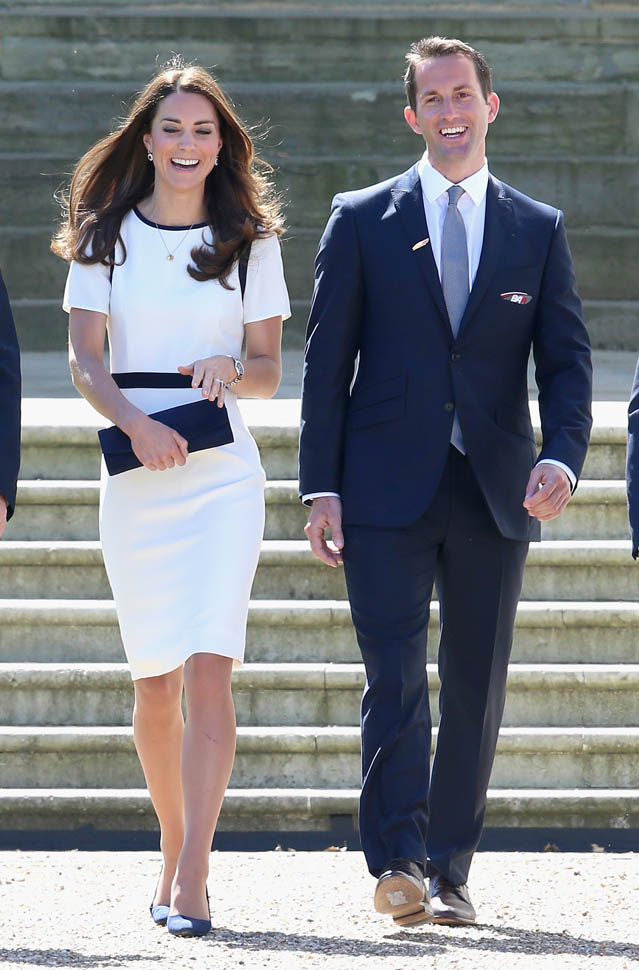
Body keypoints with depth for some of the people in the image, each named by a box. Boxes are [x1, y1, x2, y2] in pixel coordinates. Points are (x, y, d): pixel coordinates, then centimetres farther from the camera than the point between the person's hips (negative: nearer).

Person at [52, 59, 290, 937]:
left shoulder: (250, 238, 7)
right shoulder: (104, 237, 7)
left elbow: (270, 370, 7)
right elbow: (83, 360, 0)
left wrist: (231, 368, -16)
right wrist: (133, 420, -18)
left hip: (222, 470, -1)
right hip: (134, 470, 1)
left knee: (208, 671, -14)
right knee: (154, 681, 7)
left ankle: (191, 879, -18)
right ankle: (175, 850, 25)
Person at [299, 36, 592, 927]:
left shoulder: (539, 230, 11)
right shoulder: (362, 220, 6)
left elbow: (566, 356, 5)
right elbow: (327, 360, 4)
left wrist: (561, 455, -14)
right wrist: (321, 486, -4)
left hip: (495, 490, 2)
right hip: (388, 488, -2)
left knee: (477, 689, 5)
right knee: (395, 679, -12)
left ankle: (449, 873, 12)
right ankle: (399, 865, -15)